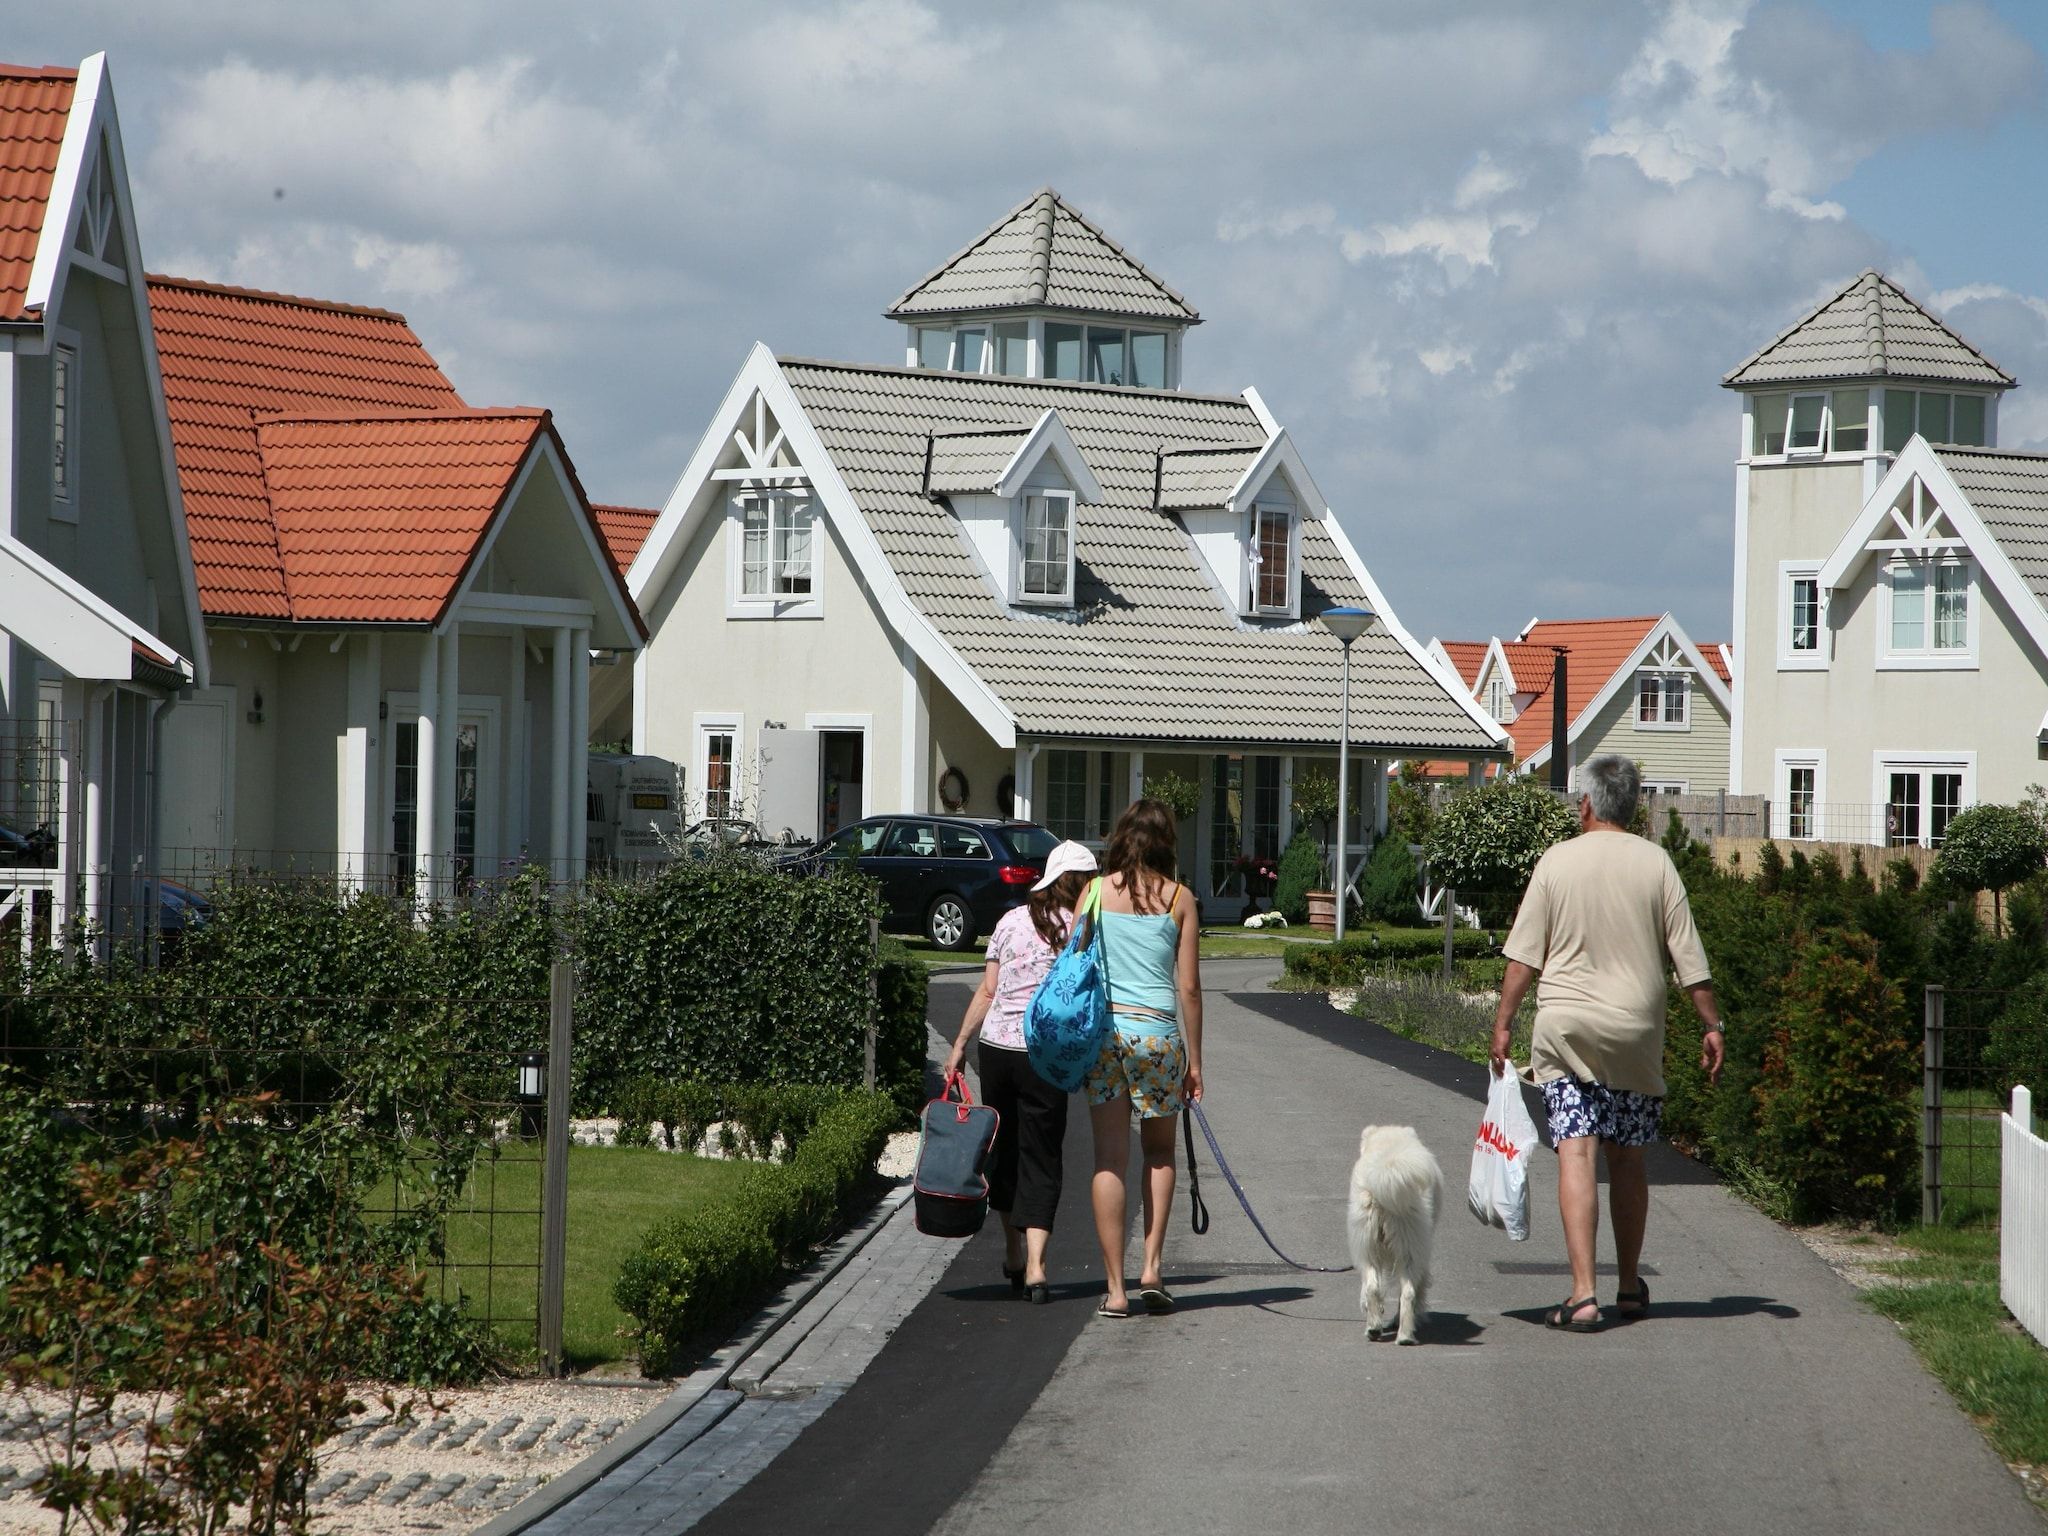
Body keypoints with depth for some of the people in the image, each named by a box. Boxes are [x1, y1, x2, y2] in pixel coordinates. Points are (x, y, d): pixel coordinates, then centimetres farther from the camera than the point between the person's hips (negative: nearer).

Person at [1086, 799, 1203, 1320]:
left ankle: (1115, 1288, 1)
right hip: (1156, 1029, -1)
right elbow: (1189, 988, 1)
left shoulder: (1095, 893, 4)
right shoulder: (1179, 899, 2)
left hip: (1100, 1027, 1)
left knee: (1109, 1158, 3)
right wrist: (1194, 1059, 8)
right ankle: (1151, 1267, 6)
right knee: (1159, 1153, 17)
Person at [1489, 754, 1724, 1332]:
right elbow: (1689, 958, 0)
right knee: (1627, 1159, 14)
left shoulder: (1557, 861, -2)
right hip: (1636, 1031, 2)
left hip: (1565, 1025, -2)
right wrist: (1711, 1027, 7)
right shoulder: (1654, 862, 0)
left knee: (1576, 1155, -6)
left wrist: (1502, 1024, 5)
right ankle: (1630, 1289, 23)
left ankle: (1583, 1293, -15)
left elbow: (1524, 955, -2)